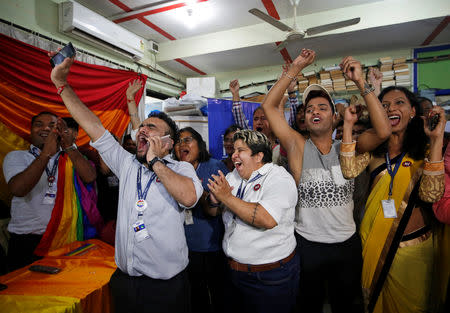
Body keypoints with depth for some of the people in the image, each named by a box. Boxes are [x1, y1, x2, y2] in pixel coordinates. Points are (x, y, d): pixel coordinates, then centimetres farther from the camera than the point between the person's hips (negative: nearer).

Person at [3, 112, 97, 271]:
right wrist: (46, 154, -25)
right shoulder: (16, 157, 3)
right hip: (26, 241, 0)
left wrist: (69, 147, -22)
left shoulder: (70, 156, 4)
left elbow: (89, 177, -15)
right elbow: (18, 189, -17)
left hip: (64, 238, 1)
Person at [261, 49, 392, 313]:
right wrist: (296, 68, -15)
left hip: (347, 244, 2)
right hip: (307, 244, -1)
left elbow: (383, 130, -20)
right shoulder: (298, 147, -8)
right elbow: (269, 105, -13)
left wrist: (361, 82, -21)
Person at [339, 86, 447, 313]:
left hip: (414, 244, -1)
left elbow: (430, 194, -21)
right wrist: (348, 125, -20)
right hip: (375, 241, 1)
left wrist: (437, 139, -24)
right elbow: (350, 171, -21)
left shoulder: (426, 149, -5)